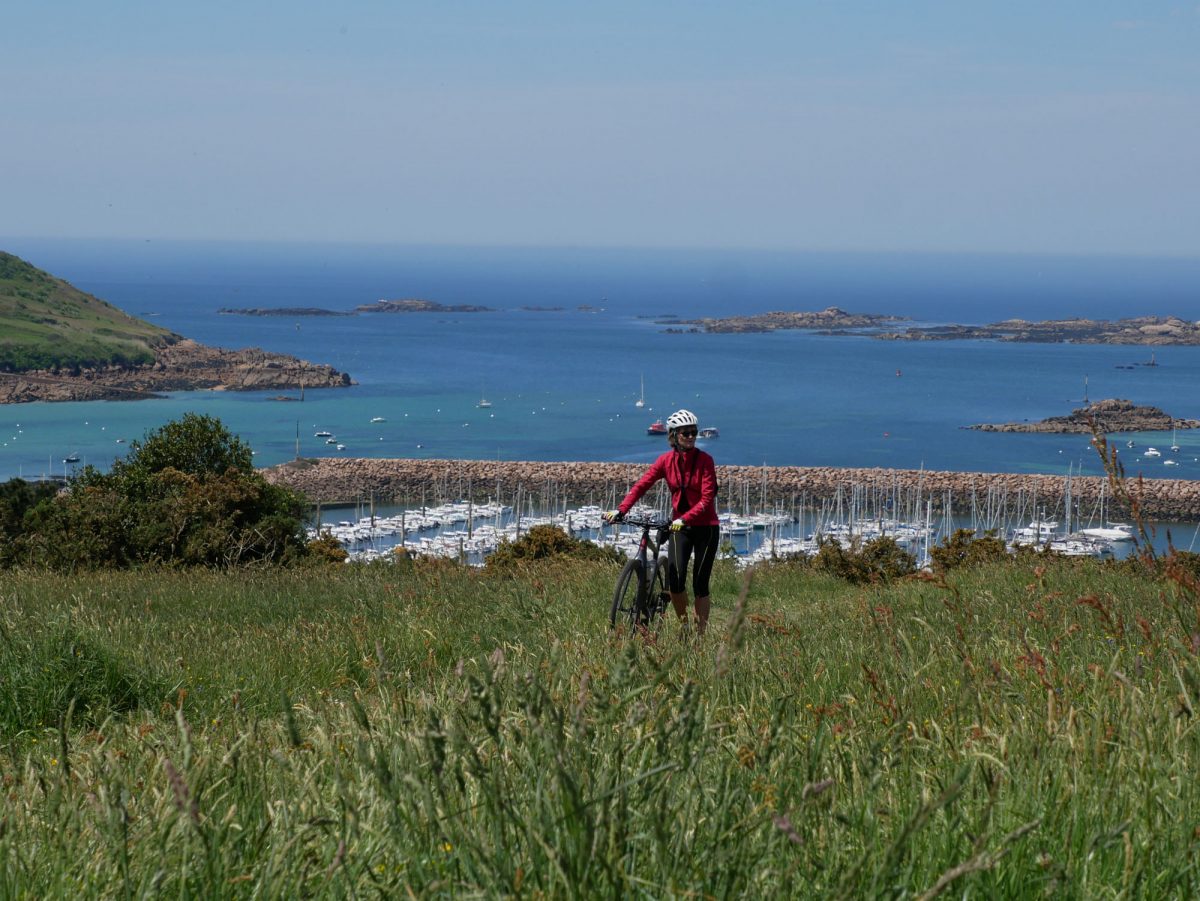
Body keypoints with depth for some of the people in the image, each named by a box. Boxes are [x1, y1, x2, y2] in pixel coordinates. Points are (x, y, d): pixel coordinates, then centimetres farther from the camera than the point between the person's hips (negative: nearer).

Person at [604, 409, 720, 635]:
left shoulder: (704, 460, -11)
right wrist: (621, 510, -21)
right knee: (675, 582, -12)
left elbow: (707, 498, -17)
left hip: (705, 528, -2)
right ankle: (684, 626, 11)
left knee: (700, 584, -2)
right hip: (679, 526, 2)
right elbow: (641, 485, -7)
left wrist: (685, 518, -31)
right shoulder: (666, 461, -2)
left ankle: (701, 634, 8)